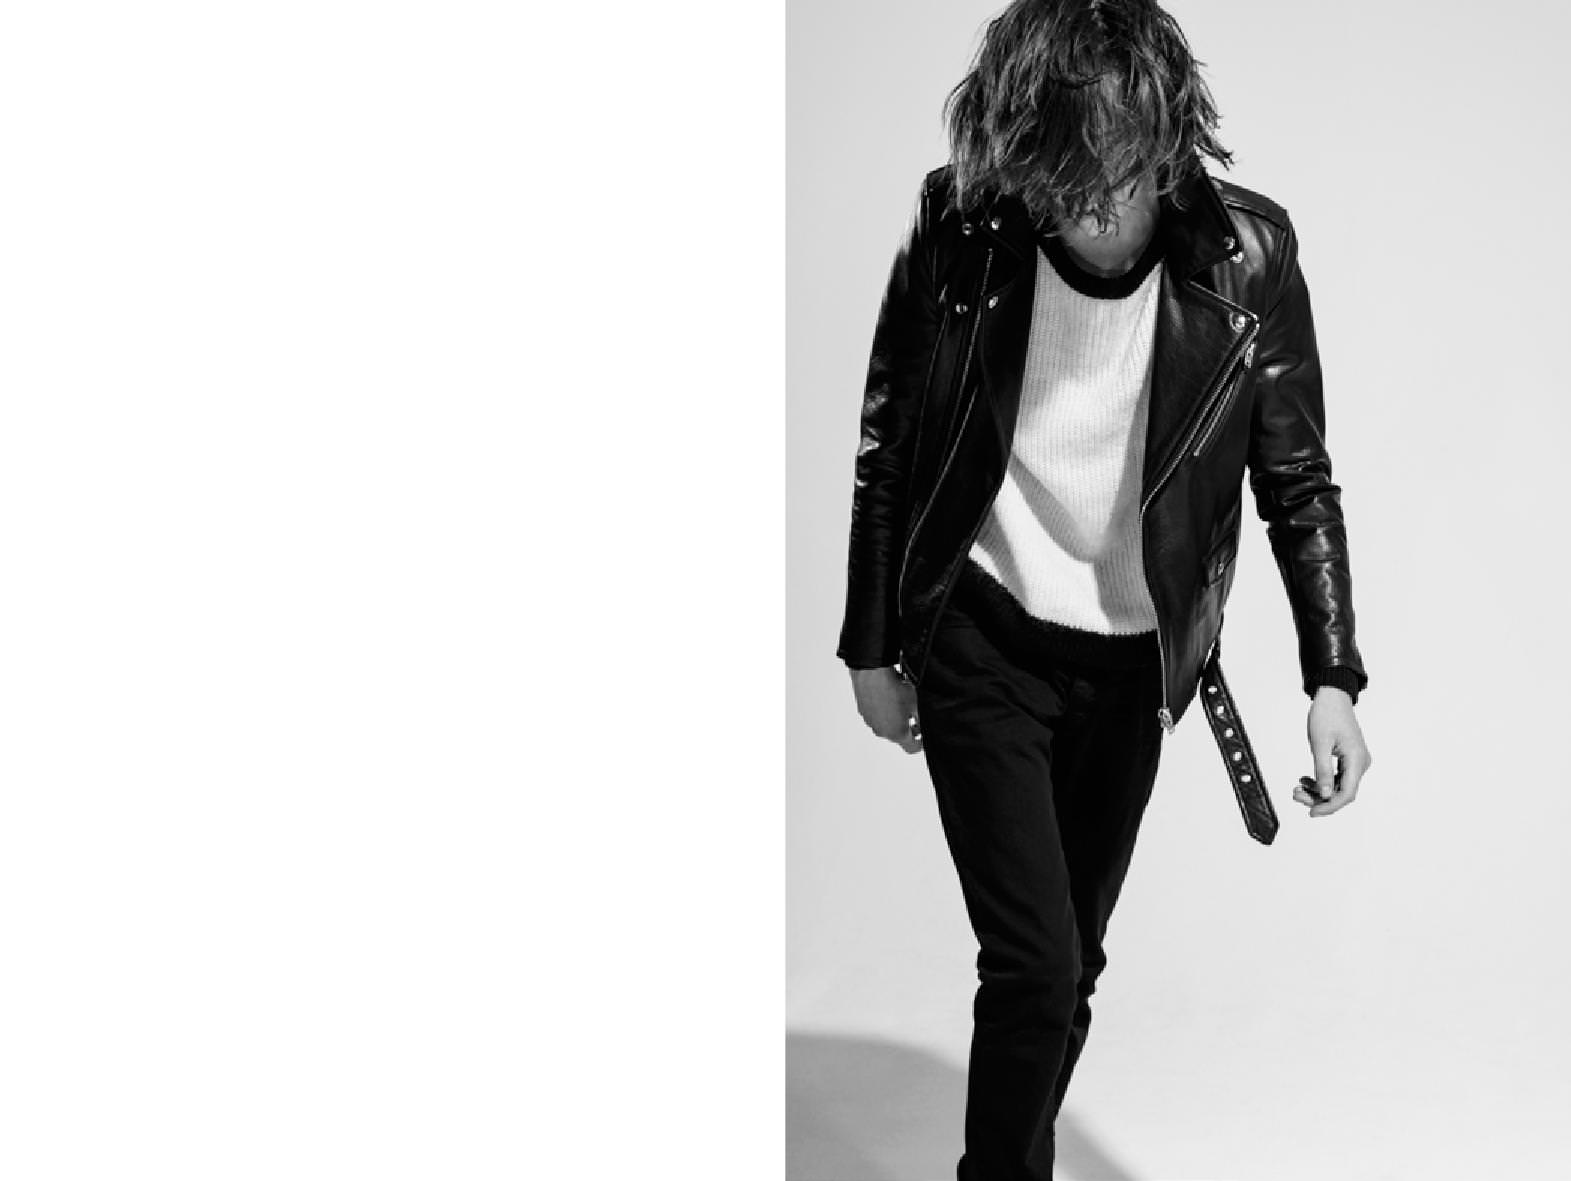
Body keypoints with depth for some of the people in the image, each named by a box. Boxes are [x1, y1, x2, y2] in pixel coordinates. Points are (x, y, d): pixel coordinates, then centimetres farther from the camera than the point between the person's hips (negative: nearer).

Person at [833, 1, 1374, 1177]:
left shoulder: (1245, 253, -14)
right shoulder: (958, 232, -15)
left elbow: (1297, 478, -3)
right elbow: (888, 449, -2)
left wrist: (1333, 677, -10)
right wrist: (872, 647, 3)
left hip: (1134, 668, 2)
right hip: (983, 646, -2)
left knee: (1069, 962, 15)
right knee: (1036, 962, -8)